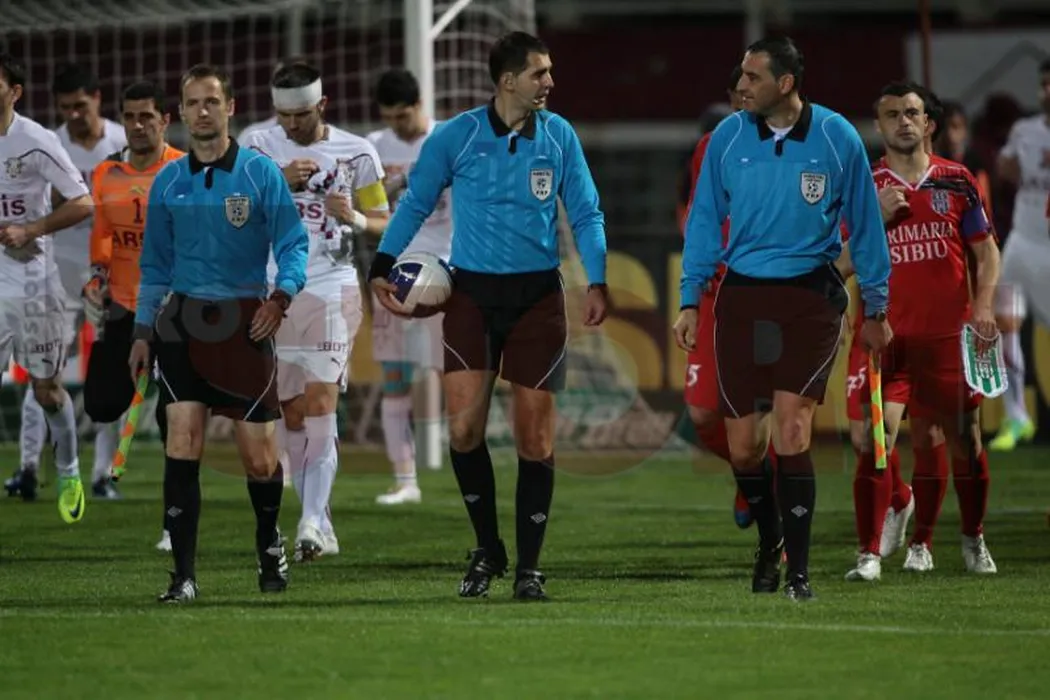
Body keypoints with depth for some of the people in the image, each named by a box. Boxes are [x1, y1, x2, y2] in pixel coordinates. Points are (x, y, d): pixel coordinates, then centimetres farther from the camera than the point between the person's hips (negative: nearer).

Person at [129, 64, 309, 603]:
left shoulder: (261, 173, -1)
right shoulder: (168, 182, 9)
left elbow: (293, 243, -4)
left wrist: (282, 294, -22)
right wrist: (142, 330, 13)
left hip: (245, 321, -2)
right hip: (183, 320, 2)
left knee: (258, 456, 1)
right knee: (182, 441, -12)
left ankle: (269, 543, 32)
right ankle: (184, 574, -11)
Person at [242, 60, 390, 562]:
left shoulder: (355, 153, 3)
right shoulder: (260, 148, 4)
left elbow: (384, 224, 9)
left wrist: (356, 220, -12)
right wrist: (280, 182, -23)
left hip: (331, 290, -2)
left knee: (321, 406, -12)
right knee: (290, 414, 4)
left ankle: (313, 521, -16)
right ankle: (319, 524, 13)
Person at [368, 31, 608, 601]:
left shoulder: (559, 136, 1)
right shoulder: (454, 137, -4)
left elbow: (586, 214, 8)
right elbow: (415, 205, 8)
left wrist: (597, 281, -4)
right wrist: (382, 268, 1)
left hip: (538, 296, 1)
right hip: (472, 293, -1)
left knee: (535, 439, 1)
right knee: (463, 428, -11)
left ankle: (528, 568, 11)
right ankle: (486, 550, 9)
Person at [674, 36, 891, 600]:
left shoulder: (837, 138, -4)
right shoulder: (728, 137, 0)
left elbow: (865, 225, 4)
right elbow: (705, 220, 7)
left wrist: (875, 307, 7)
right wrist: (690, 301, 2)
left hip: (810, 299, -2)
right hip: (741, 296, 2)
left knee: (791, 433, -16)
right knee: (742, 448, 3)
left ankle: (798, 570, -6)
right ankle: (770, 539, 32)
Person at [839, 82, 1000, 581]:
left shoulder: (957, 181, 6)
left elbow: (986, 249, 10)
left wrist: (983, 305, -4)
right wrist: (877, 218, -12)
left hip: (948, 333, 1)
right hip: (887, 333, -1)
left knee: (964, 439, 5)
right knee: (874, 438, -12)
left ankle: (974, 540, 26)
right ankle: (870, 553, -7)